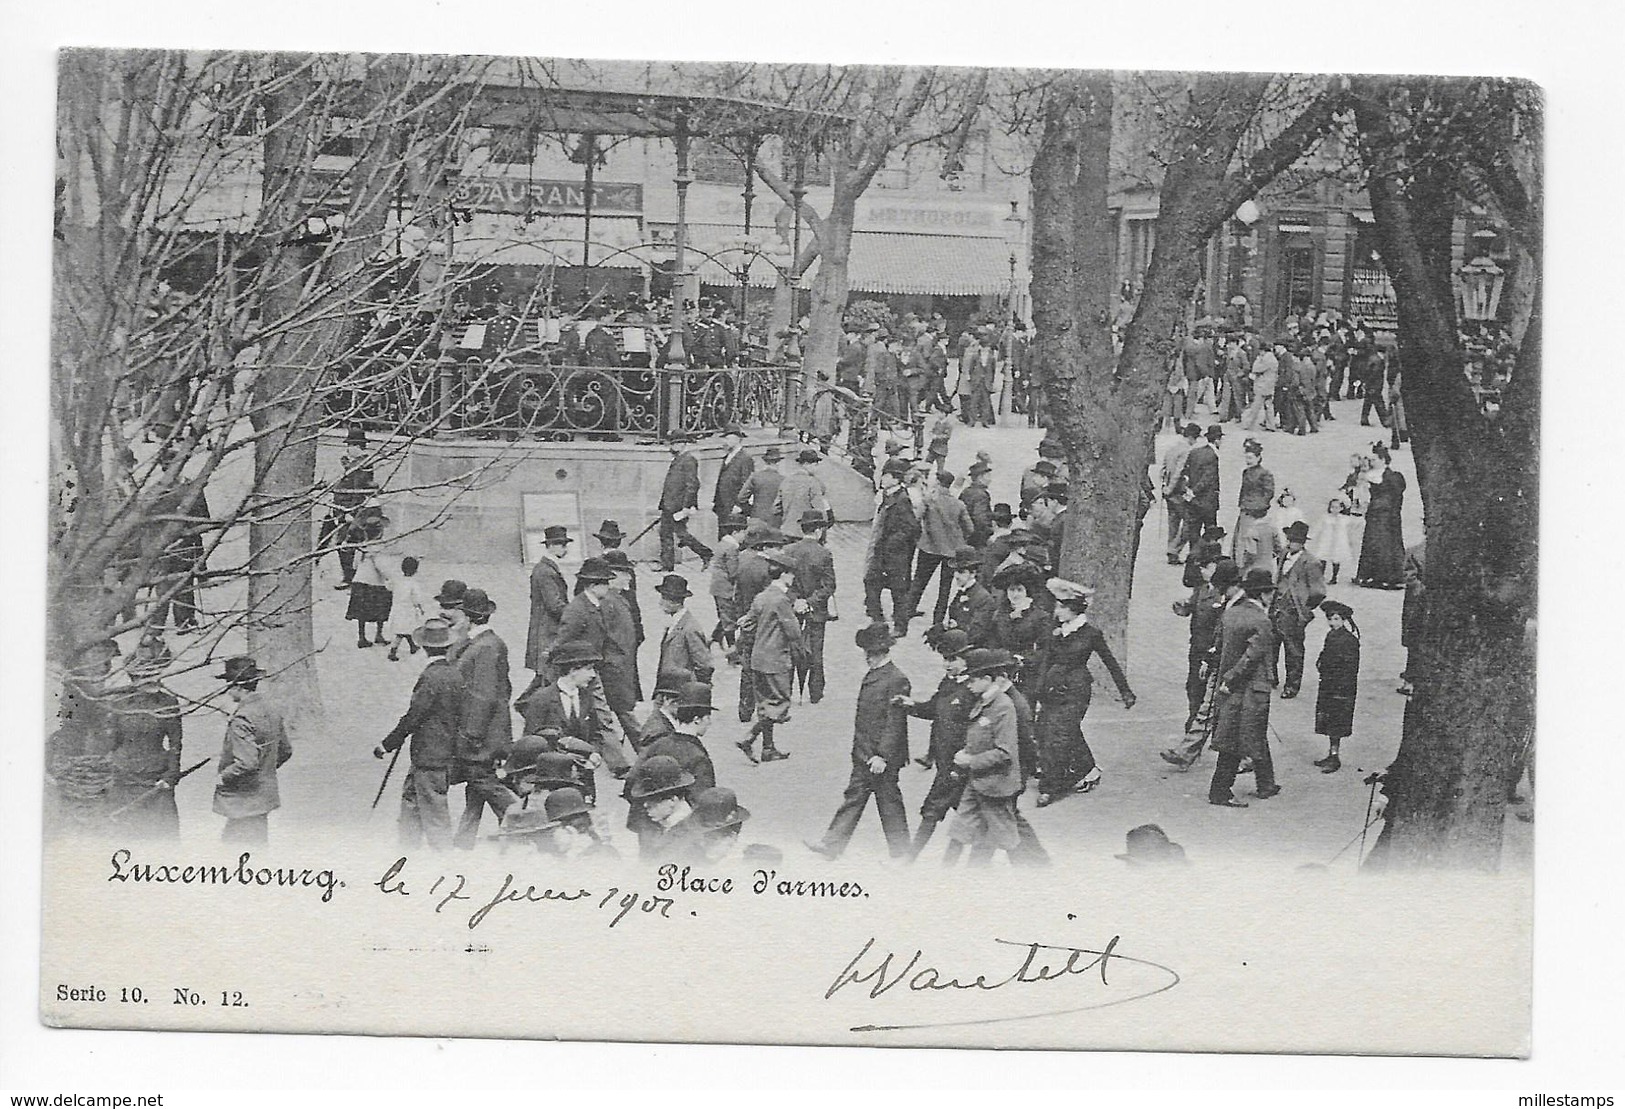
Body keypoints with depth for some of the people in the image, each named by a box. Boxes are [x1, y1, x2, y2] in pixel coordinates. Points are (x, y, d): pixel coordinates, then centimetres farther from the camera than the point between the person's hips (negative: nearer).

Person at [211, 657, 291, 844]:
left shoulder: (241, 720, -21)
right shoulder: (271, 711, 6)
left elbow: (247, 762, -28)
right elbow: (286, 751, 15)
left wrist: (223, 778, -13)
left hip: (244, 800, -9)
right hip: (266, 792, 9)